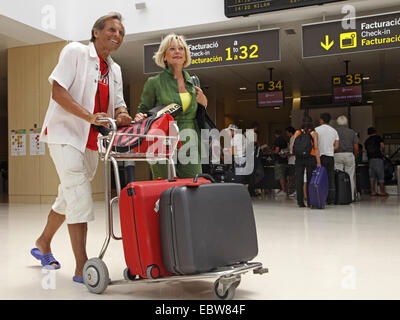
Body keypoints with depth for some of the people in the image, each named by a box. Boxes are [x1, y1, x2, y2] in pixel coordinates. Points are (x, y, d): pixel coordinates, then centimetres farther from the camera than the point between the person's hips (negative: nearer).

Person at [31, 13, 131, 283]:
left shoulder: (115, 70, 16)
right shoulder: (75, 51, -5)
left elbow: (118, 105, 14)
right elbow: (58, 91, -14)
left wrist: (122, 116, -11)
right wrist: (89, 116, -26)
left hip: (90, 142, 7)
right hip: (65, 134, -7)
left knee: (69, 197, 17)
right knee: (80, 198, -14)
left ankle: (43, 243, 38)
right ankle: (82, 268, -10)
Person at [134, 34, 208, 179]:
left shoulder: (193, 82, 14)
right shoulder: (154, 82, 2)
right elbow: (143, 110, 7)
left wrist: (203, 103, 5)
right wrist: (140, 117, -15)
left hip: (189, 147, 4)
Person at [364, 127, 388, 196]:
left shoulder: (366, 141, 16)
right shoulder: (378, 137, 2)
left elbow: (367, 150, 14)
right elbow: (382, 146, -8)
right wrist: (381, 152, 10)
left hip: (370, 159, 5)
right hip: (378, 158, -5)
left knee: (372, 176, 8)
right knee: (381, 175, 0)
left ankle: (373, 191, 7)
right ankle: (382, 192, 2)